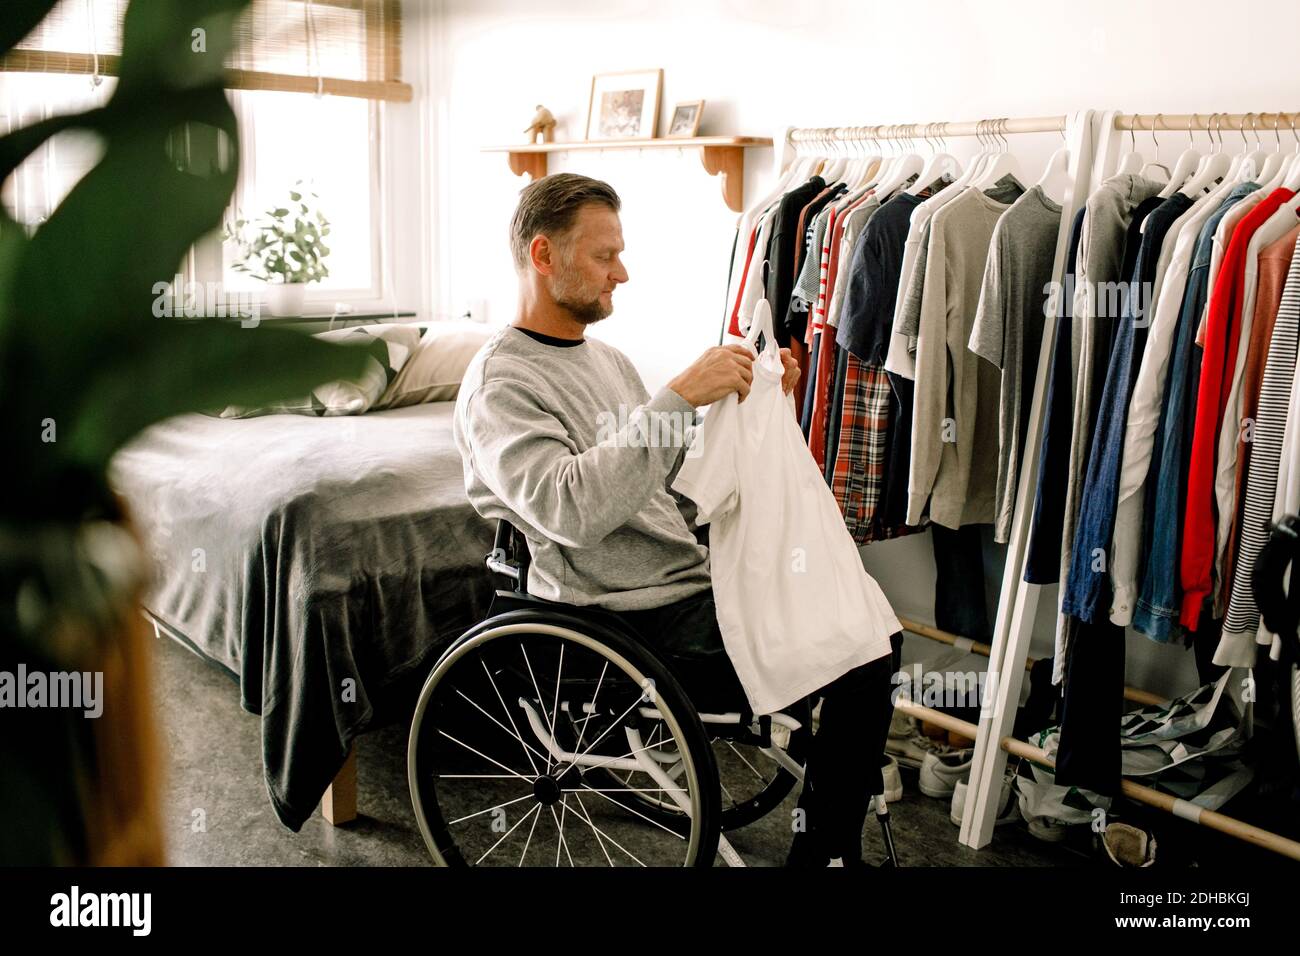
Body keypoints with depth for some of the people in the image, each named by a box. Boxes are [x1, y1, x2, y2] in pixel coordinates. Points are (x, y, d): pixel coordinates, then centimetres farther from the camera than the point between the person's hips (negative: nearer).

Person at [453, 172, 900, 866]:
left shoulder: (605, 358, 17)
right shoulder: (499, 384, -12)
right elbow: (572, 510, -28)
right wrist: (680, 396, -28)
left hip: (694, 577, 9)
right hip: (636, 622, -9)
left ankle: (824, 840, 14)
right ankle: (821, 847, 7)